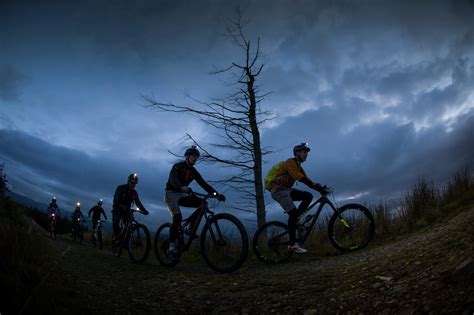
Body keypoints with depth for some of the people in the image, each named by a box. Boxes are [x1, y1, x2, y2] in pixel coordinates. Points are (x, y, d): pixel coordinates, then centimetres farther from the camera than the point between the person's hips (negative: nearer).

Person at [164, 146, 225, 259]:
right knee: (177, 217, -26)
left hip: (182, 195, 6)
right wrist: (182, 187, -53)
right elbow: (173, 179, -31)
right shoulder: (177, 166, -12)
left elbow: (203, 184, -4)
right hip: (171, 193, -6)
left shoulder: (194, 171, 5)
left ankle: (190, 227, -6)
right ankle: (172, 247, -21)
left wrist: (217, 194, -18)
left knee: (202, 203, -15)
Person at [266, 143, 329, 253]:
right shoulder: (290, 162, -13)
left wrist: (320, 188, -6)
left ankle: (294, 219, -2)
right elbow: (302, 179, -24)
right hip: (278, 189, -9)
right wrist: (319, 188, -28)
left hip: (286, 189, 9)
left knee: (308, 196, -7)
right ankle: (293, 244, -20)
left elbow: (307, 180, 9)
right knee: (293, 212, -22)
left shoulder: (298, 166, 17)